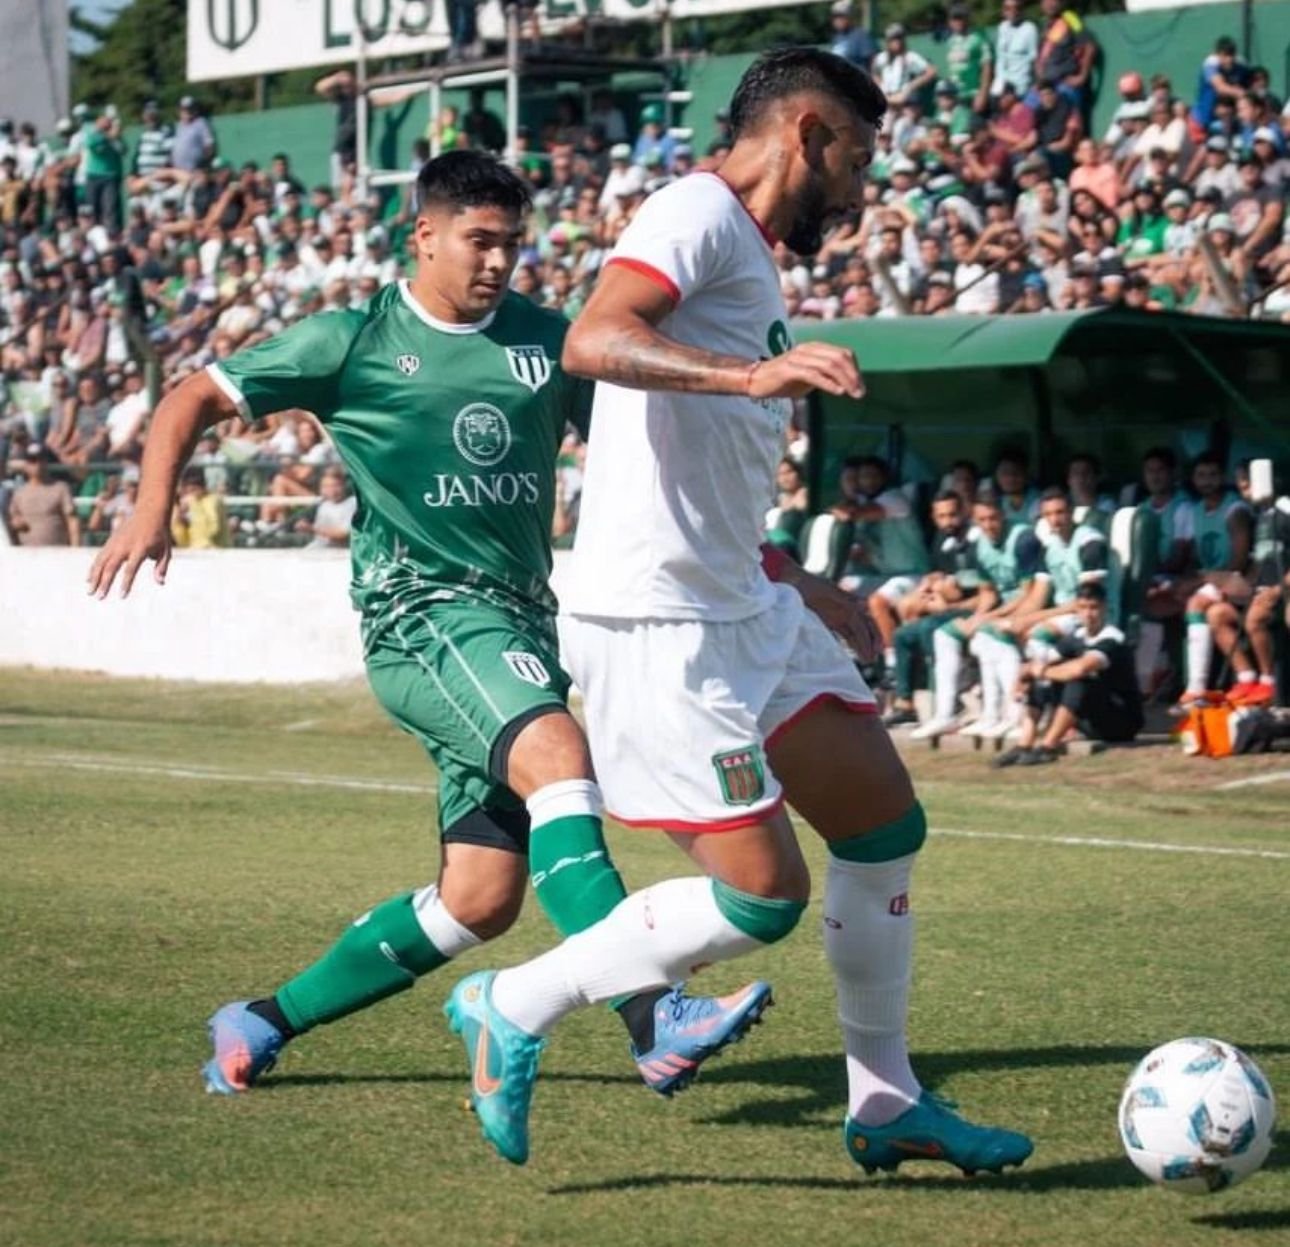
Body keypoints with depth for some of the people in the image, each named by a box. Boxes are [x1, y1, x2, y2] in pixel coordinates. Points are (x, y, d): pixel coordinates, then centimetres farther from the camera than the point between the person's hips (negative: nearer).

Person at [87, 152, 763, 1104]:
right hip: (421, 609, -6)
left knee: (483, 897, 3)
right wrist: (152, 513, -10)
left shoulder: (548, 341, 10)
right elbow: (196, 399, 5)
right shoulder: (355, 341, 1)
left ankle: (263, 1023, 21)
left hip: (521, 621, 6)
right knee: (555, 753, -33)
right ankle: (656, 1020, -43)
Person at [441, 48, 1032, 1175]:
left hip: (744, 609, 10)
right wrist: (753, 375, -40)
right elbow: (594, 341, -29)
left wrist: (800, 588, 32)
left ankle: (886, 1105, 23)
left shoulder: (751, 263, 20)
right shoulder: (699, 213, -9)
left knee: (886, 824, 13)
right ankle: (512, 1010, 6)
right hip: (656, 626, -10)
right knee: (763, 896, -10)